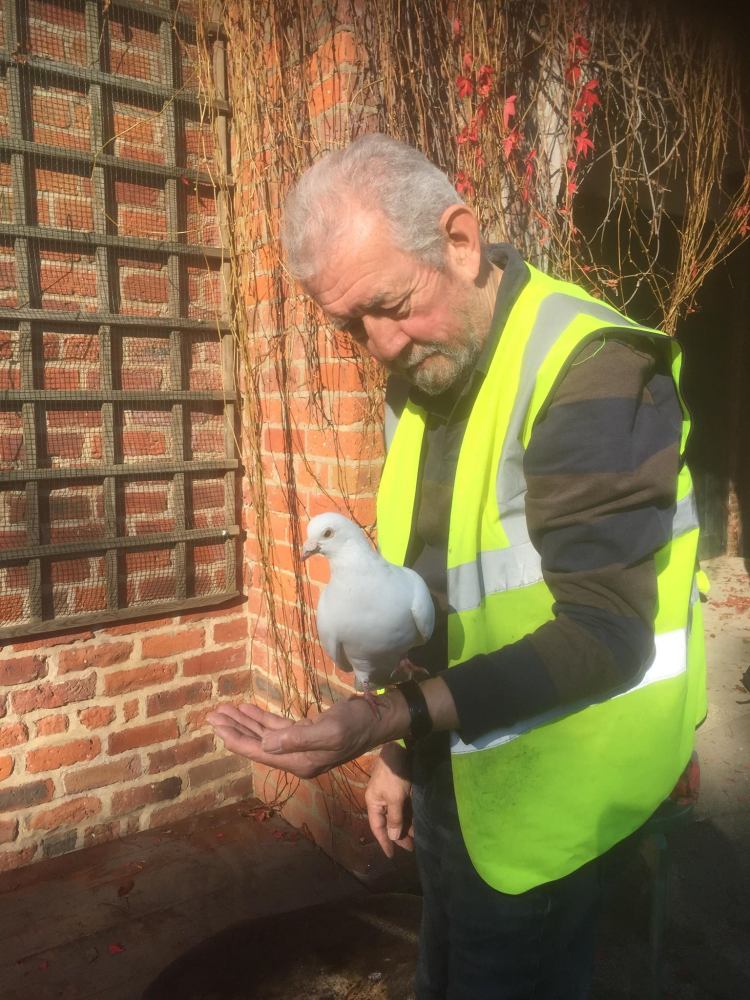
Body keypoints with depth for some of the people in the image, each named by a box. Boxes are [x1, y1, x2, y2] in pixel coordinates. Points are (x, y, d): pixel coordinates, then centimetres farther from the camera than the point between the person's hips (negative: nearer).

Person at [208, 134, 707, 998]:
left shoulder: (592, 371, -21)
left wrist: (385, 717, -34)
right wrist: (398, 749, 13)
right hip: (452, 780, 8)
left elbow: (603, 637, -25)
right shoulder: (418, 383, 4)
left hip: (540, 799, -7)